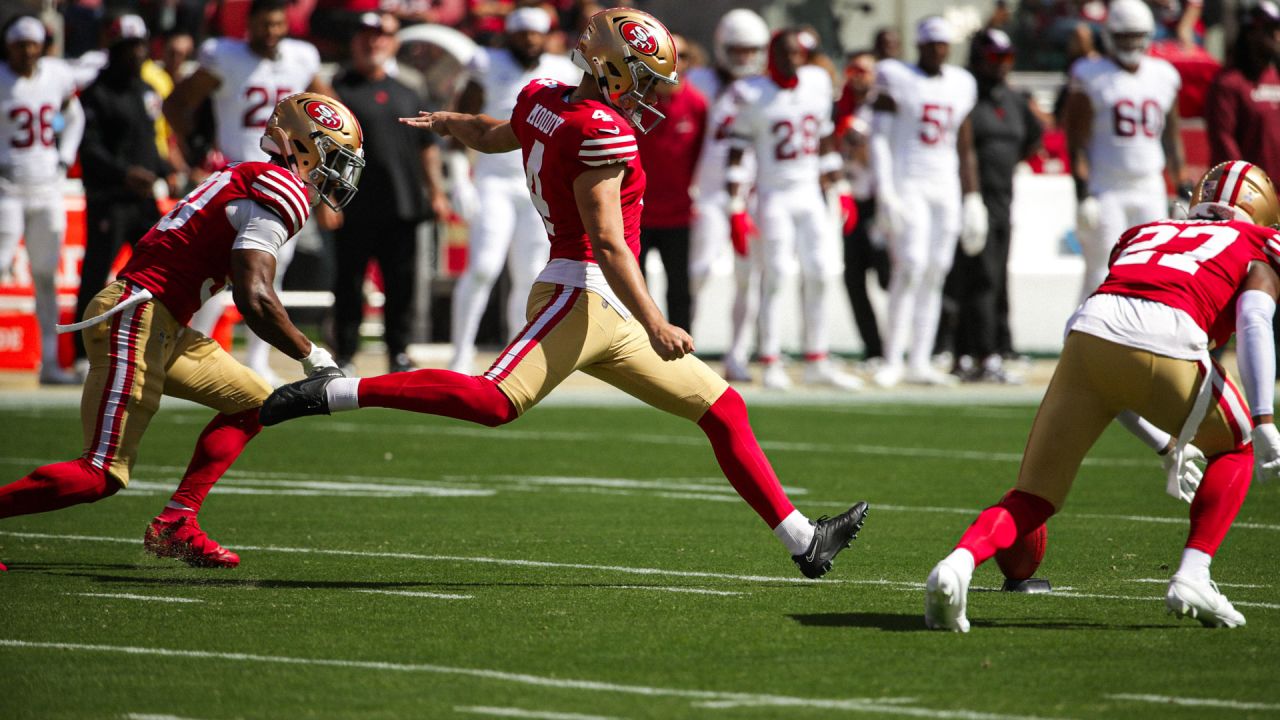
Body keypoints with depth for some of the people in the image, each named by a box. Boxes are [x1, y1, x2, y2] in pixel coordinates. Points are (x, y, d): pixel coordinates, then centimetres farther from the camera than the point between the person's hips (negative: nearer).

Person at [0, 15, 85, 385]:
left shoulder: (57, 75, 6)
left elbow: (74, 117, 22)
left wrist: (65, 158, 11)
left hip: (47, 188, 5)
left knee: (46, 278, 7)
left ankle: (50, 363, 10)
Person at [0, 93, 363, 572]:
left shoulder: (251, 180, 19)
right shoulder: (282, 193, -11)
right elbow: (255, 299, -19)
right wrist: (311, 356, -9)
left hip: (164, 330, 10)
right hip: (138, 318, -10)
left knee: (252, 403, 16)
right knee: (101, 476, -10)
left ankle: (175, 524, 12)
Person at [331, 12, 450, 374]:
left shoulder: (406, 94, 17)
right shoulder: (338, 89, 0)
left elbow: (426, 147, 21)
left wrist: (436, 192, 13)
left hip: (402, 205, 5)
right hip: (355, 207, -5)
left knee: (401, 281, 6)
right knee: (350, 281, 0)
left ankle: (398, 353, 13)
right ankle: (344, 355, 7)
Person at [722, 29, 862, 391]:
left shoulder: (817, 84, 5)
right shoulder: (754, 96, -11)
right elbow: (736, 154, -8)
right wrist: (736, 206, -12)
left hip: (810, 194, 5)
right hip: (774, 195, -5)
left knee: (817, 276, 4)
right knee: (775, 277, -6)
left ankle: (817, 362, 12)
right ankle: (771, 363, -1)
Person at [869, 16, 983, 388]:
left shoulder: (959, 85, 12)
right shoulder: (897, 78, -3)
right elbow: (878, 138, -7)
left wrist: (972, 197, 14)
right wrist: (885, 191, -16)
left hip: (946, 188, 5)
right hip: (907, 185, -5)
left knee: (935, 274, 3)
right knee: (910, 267, -16)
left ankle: (920, 362, 8)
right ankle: (893, 360, -11)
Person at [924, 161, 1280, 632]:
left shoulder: (1146, 234, 38)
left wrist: (1165, 443, 38)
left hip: (1090, 337, 4)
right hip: (1167, 345, -4)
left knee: (1031, 501, 11)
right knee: (1235, 449, 26)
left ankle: (960, 561, -17)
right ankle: (1192, 576, 12)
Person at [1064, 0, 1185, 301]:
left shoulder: (1163, 76, 11)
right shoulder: (1091, 77, -4)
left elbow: (1171, 139, 17)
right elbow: (1077, 141, -6)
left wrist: (1181, 189, 12)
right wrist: (1082, 193, -14)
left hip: (1150, 188, 5)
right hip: (1104, 189, -5)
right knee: (1101, 271, -7)